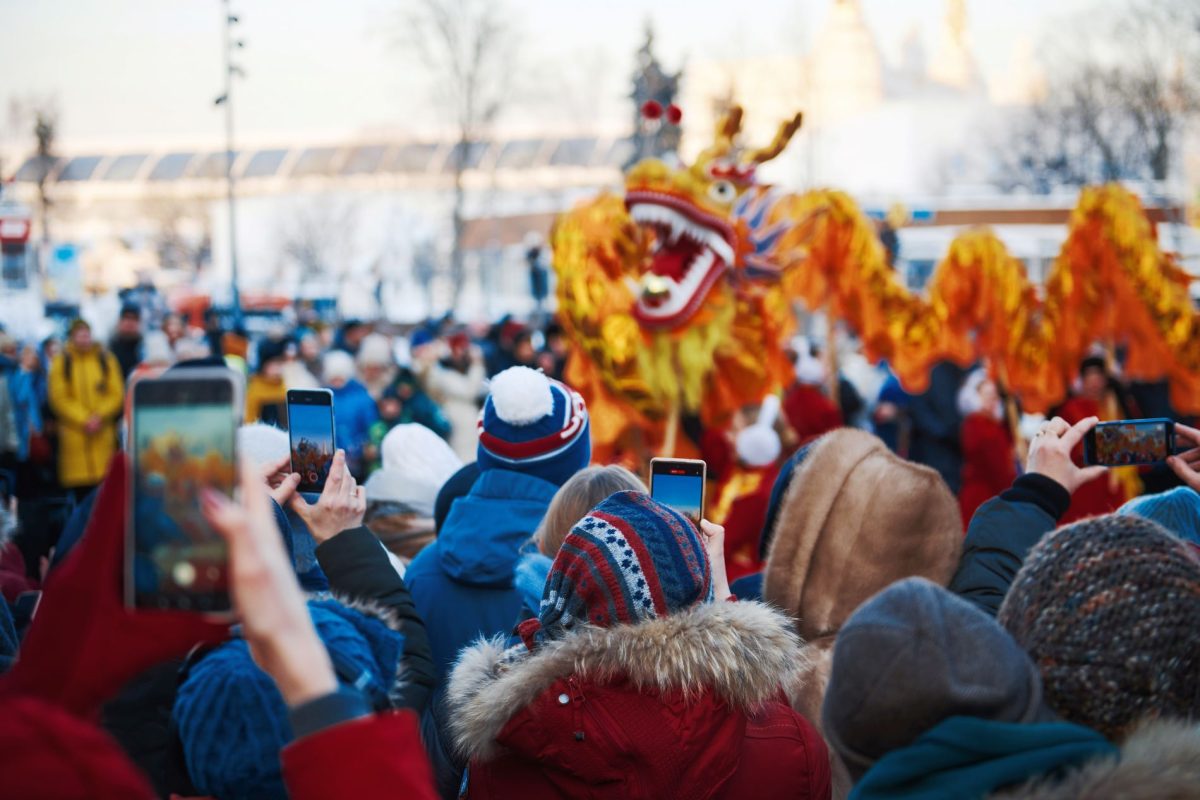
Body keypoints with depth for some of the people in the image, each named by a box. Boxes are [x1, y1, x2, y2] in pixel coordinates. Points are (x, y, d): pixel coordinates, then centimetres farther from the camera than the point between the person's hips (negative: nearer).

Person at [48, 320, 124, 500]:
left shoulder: (106, 360, 7)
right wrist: (83, 420, -12)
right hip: (73, 431, -1)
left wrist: (99, 416, -13)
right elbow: (59, 398, -2)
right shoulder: (61, 363, 3)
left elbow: (117, 394, 2)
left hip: (102, 431, 1)